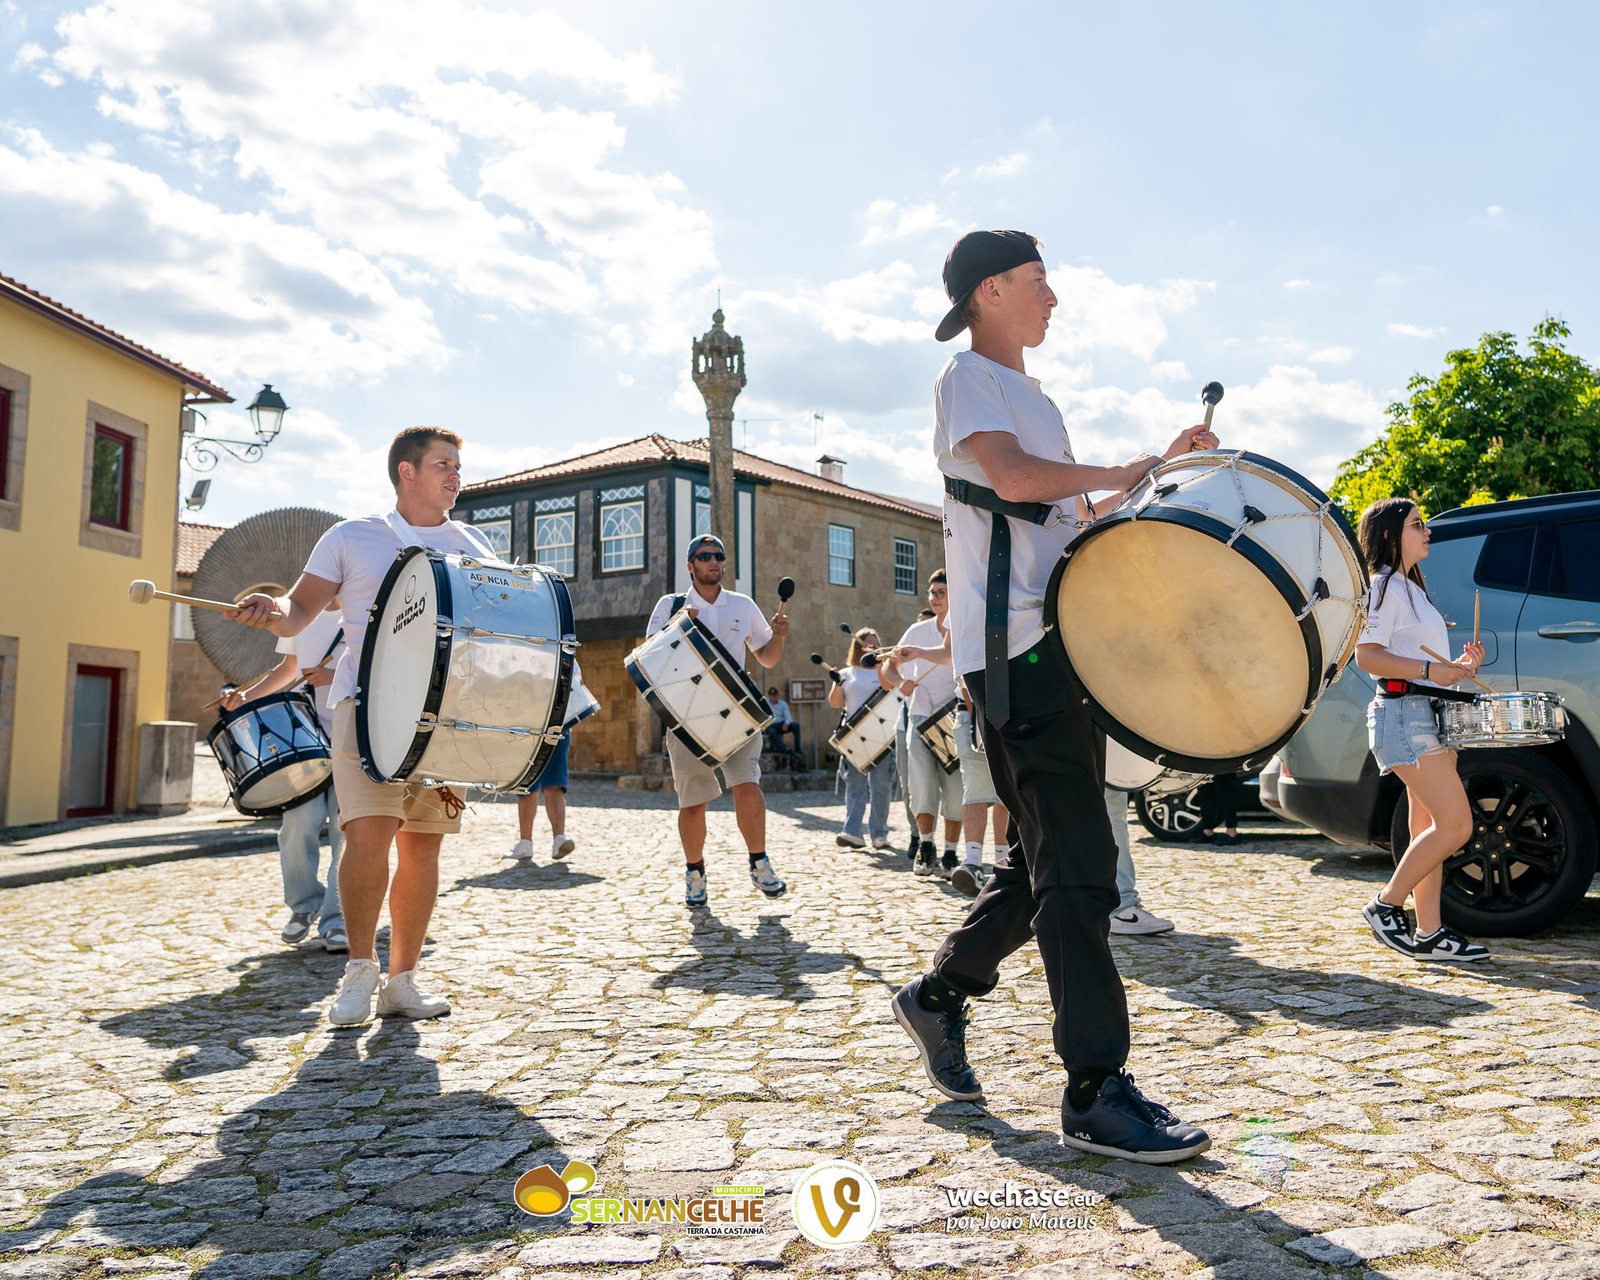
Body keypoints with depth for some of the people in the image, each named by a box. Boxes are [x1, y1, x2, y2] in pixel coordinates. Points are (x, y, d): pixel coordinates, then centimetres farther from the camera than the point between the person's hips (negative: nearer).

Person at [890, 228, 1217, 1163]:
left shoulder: (1033, 396, 28)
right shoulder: (969, 378, -1)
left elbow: (1077, 511, 29)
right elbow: (1009, 472, -20)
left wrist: (1162, 468, 19)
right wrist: (1124, 473, -8)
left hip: (1062, 640, 10)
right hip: (1016, 645, -10)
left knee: (1051, 858, 13)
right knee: (1076, 866, -12)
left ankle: (941, 996, 27)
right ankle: (1097, 1093, -6)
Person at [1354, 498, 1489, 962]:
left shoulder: (1412, 587, 23)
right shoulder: (1385, 585, -7)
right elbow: (1367, 656, -18)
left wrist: (1459, 665, 13)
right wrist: (1432, 670, -24)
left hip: (1430, 715, 10)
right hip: (1404, 712, -10)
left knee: (1429, 830, 7)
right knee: (1455, 825, -13)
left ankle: (1429, 934, 10)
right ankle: (1385, 906, -2)